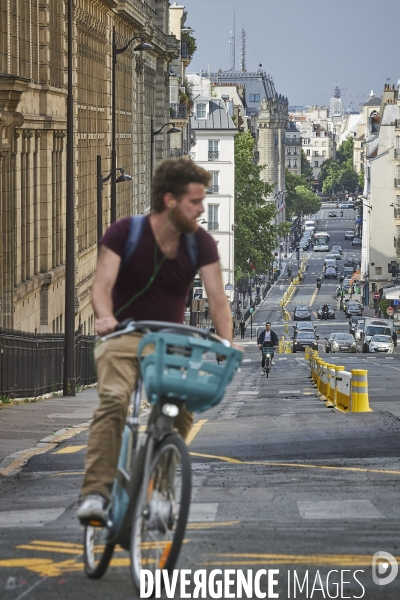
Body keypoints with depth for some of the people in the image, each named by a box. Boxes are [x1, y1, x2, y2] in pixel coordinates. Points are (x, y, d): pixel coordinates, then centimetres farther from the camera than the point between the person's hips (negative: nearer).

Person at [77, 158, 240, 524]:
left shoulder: (201, 243, -5)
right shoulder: (124, 233, -12)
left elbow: (217, 297, -14)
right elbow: (103, 284, -24)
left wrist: (226, 342, -32)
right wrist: (105, 317, -46)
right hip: (124, 336, -3)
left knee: (183, 408, -19)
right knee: (113, 399, -30)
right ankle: (96, 491, -35)